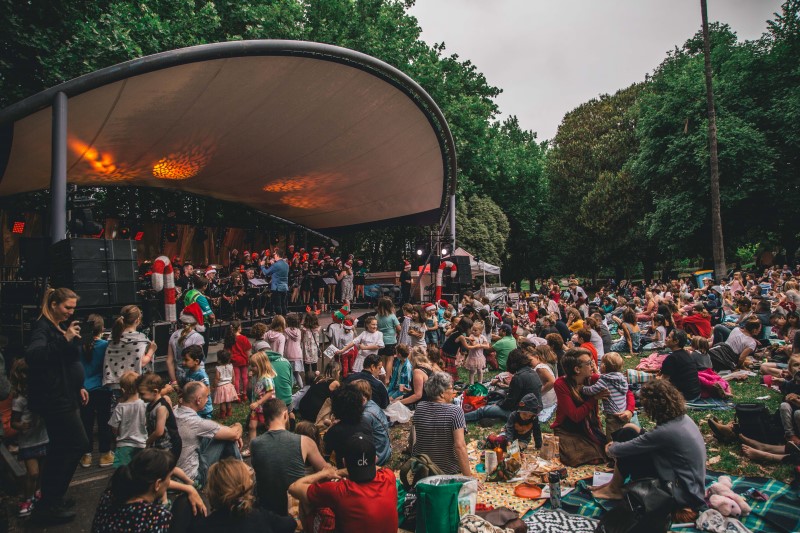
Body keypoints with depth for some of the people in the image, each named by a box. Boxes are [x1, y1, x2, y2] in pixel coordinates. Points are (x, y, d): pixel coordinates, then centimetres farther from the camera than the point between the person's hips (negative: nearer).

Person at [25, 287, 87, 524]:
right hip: (54, 399, -10)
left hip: (63, 396, 10)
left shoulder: (62, 326, 13)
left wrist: (78, 387, 18)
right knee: (78, 444, -6)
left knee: (60, 448, 16)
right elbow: (32, 356, -35)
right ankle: (48, 505, 5)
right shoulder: (43, 328, -15)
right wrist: (64, 339, -39)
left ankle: (50, 500, 28)